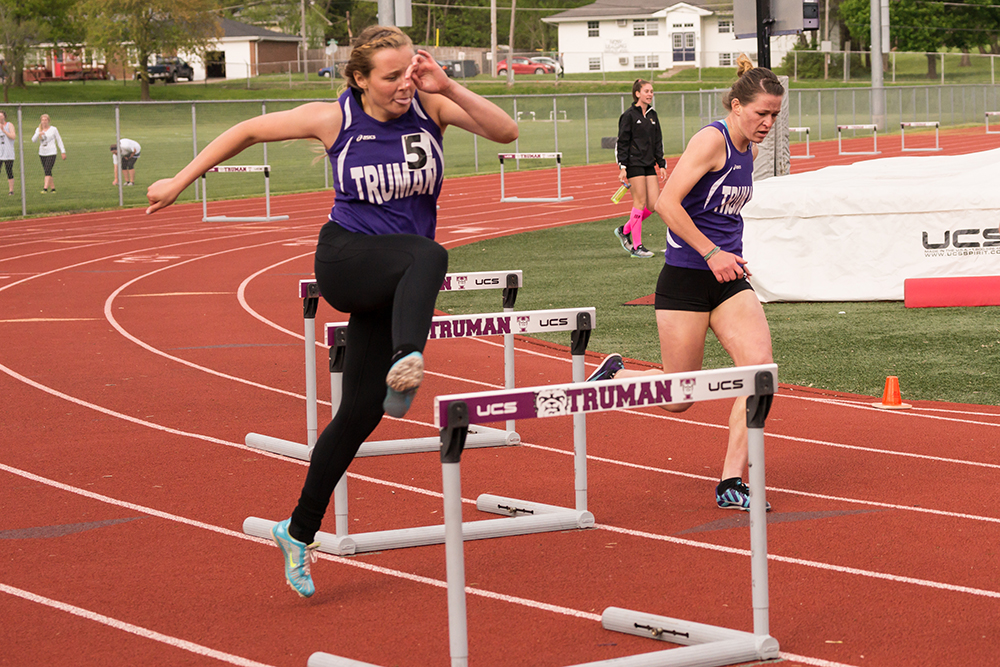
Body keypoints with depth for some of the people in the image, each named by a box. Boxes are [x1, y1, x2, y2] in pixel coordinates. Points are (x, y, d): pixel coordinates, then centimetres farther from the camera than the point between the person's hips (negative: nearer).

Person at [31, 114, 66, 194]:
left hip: (51, 153, -5)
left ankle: (45, 188, -24)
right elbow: (33, 140, -3)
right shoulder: (38, 130, 8)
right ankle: (53, 188, 15)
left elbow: (59, 140, 6)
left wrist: (63, 152, 4)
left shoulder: (53, 129, 0)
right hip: (42, 153, 5)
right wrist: (38, 134, -21)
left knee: (47, 171, -17)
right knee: (47, 172, 7)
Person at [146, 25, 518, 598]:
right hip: (345, 261, -3)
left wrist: (448, 88, -24)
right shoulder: (333, 119, -6)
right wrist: (180, 182, 10)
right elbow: (250, 130, 6)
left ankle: (300, 531, 19)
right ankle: (407, 360, -64)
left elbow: (506, 131, -13)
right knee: (430, 255, -37)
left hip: (395, 283, 3)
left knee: (362, 411, 4)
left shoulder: (429, 106, -3)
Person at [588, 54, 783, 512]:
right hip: (684, 280, -7)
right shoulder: (712, 140, -15)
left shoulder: (749, 150, 10)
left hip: (728, 280, 7)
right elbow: (667, 203, -22)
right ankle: (614, 375, 34)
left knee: (759, 365, -14)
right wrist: (711, 253, -22)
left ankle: (732, 482, -10)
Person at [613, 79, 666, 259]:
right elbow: (622, 142, -7)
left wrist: (661, 164, 13)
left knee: (654, 205, 0)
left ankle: (624, 230, 18)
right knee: (640, 203, -7)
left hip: (649, 164, 7)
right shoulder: (629, 115, -5)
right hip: (634, 164, -7)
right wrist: (622, 167, -13)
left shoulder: (652, 115, 14)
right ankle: (637, 246, 0)